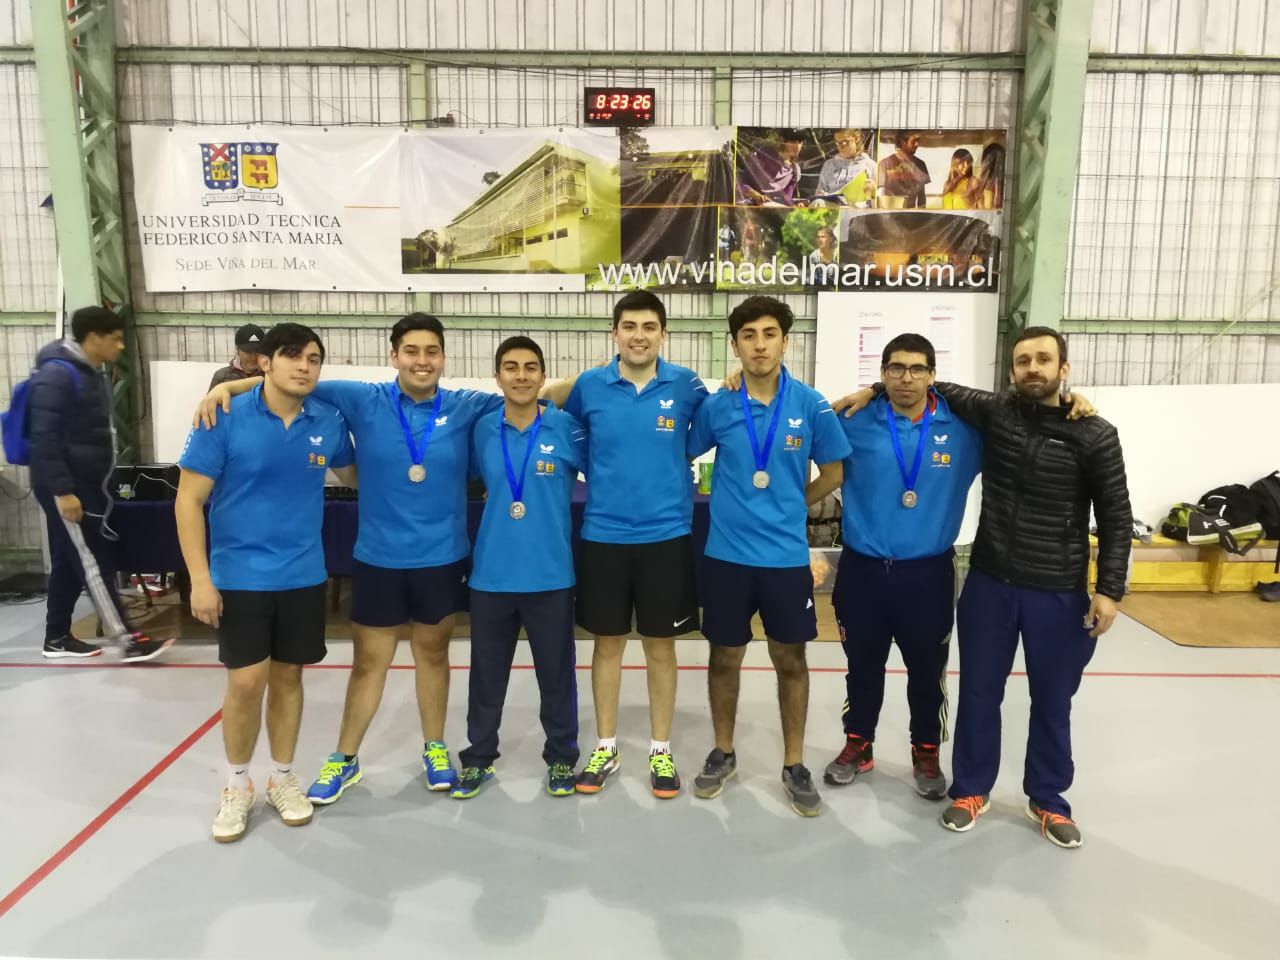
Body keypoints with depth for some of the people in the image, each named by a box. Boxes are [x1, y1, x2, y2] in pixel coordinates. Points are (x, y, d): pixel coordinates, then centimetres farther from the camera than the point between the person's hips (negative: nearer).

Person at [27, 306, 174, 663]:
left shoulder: (92, 374, 13)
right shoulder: (58, 374, -17)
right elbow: (44, 438, -22)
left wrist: (97, 485, 20)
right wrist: (62, 491, -25)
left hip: (86, 484, 10)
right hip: (66, 488, -10)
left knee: (69, 563, 14)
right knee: (95, 563, -7)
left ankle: (57, 637, 24)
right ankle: (128, 640, -4)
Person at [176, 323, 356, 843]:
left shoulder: (329, 421, -3)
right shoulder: (226, 419, -12)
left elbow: (354, 476, 16)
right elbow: (188, 500, -10)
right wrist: (200, 578, -14)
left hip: (303, 575, 3)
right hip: (240, 576, -3)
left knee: (288, 677, 13)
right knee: (246, 682, -1)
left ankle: (282, 778, 31)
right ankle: (236, 786, 24)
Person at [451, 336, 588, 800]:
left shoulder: (567, 428, -6)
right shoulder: (481, 429, 2)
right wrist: (499, 500, 9)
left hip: (550, 575, -2)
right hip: (491, 574, 2)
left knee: (557, 673, 11)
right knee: (486, 675, 14)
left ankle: (561, 757, 29)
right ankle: (478, 757, 32)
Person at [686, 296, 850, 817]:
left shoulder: (811, 405, -5)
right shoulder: (716, 407, -4)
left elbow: (834, 470, 7)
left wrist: (790, 505, 6)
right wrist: (731, 503, 7)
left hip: (786, 555, 0)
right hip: (727, 554, 1)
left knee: (791, 660, 10)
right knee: (725, 657, 12)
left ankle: (794, 765, 27)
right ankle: (722, 754, 32)